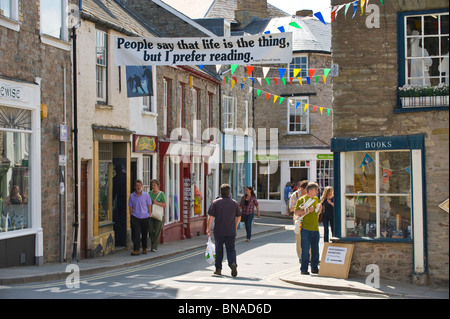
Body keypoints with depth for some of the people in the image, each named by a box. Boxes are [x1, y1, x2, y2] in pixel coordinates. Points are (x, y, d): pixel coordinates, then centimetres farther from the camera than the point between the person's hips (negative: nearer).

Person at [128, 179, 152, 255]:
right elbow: (130, 207, 6)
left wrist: (149, 216, 1)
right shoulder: (131, 196, 3)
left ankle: (144, 248, 25)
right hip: (135, 218, 0)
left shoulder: (146, 195, 1)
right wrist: (132, 217, 0)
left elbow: (149, 206, 5)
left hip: (145, 218, 0)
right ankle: (136, 250, -13)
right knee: (136, 234, -11)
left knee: (144, 234, 9)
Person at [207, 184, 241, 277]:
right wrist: (235, 227, 26)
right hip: (231, 232, 1)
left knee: (219, 250, 12)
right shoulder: (234, 203, 3)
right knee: (231, 249, 5)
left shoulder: (215, 202, -4)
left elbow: (210, 217, -8)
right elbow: (238, 217, 11)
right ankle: (233, 263, -21)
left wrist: (208, 228, -1)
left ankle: (218, 269, 19)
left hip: (218, 231, -1)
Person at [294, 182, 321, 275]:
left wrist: (319, 207, 7)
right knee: (305, 250, -3)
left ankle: (314, 268, 18)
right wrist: (307, 210, -19)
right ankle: (304, 269, 4)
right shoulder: (302, 199, -3)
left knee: (315, 250, 9)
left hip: (315, 228, 6)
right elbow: (296, 212, -11)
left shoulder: (316, 199, 15)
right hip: (305, 228, -6)